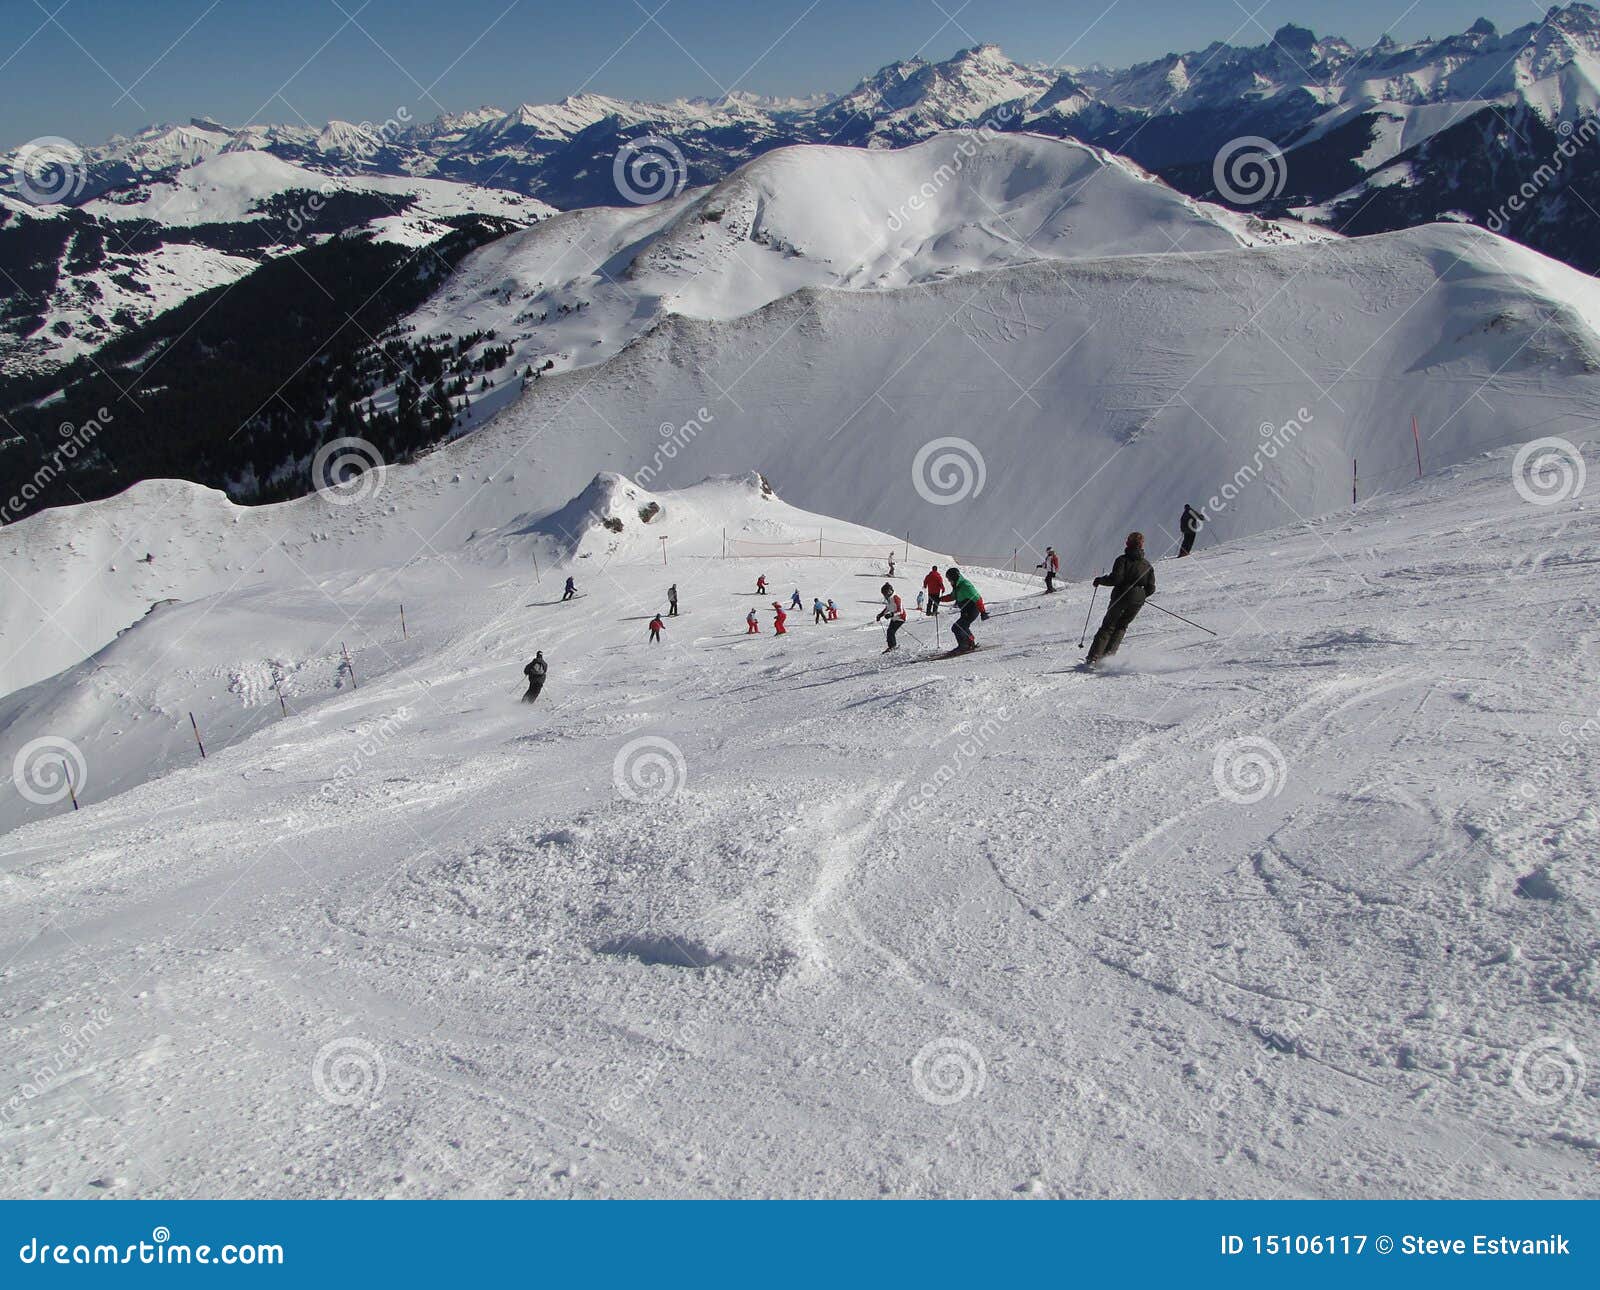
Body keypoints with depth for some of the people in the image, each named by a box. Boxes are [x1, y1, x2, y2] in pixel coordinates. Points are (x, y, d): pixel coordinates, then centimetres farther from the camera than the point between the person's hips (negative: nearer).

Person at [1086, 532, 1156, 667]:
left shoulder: (1123, 559, -6)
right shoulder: (1147, 565, 8)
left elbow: (1115, 578, -18)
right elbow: (1151, 588, 6)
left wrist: (1100, 580, -3)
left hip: (1120, 598, -3)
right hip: (1137, 602, 4)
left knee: (1108, 627, 3)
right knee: (1121, 627, 18)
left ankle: (1093, 658, -7)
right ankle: (1109, 654, 2)